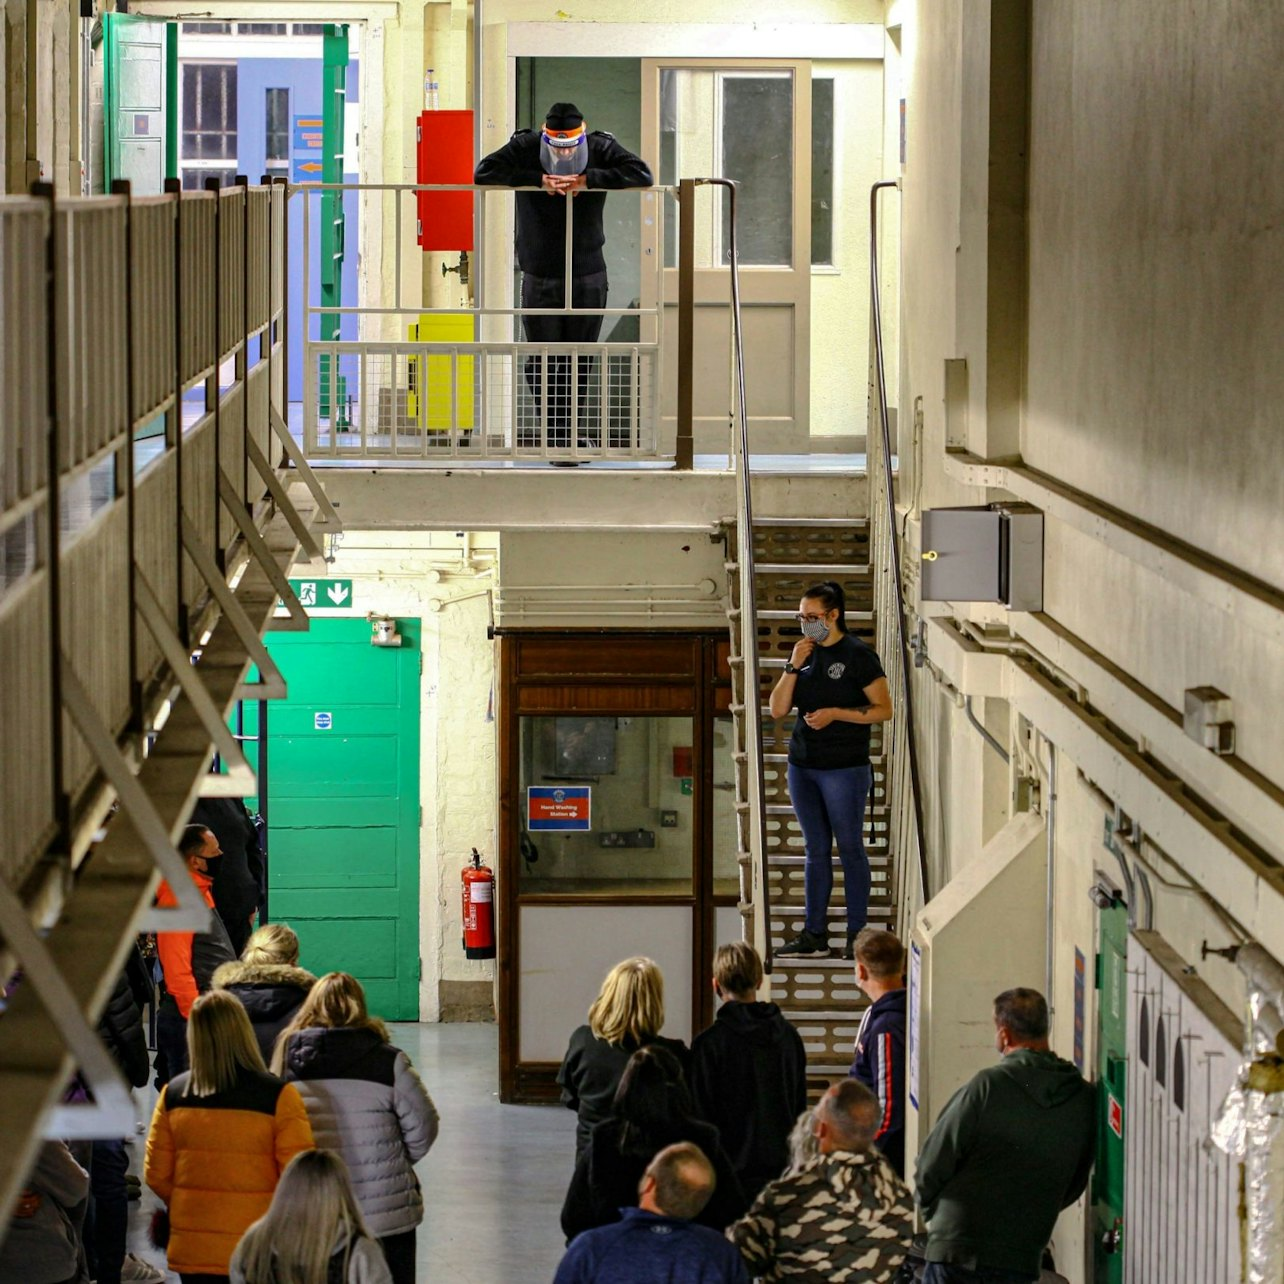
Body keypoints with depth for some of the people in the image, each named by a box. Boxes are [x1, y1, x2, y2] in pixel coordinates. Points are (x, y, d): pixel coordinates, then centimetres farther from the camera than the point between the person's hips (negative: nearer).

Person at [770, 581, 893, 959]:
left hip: (844, 768, -6)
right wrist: (793, 666, -6)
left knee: (850, 849, 0)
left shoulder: (857, 655, -6)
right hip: (802, 766, 6)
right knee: (816, 850, 9)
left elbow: (883, 709, -8)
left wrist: (835, 713, -16)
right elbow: (777, 709, 5)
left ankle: (857, 934, 4)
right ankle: (814, 935, 12)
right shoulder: (805, 654, 10)